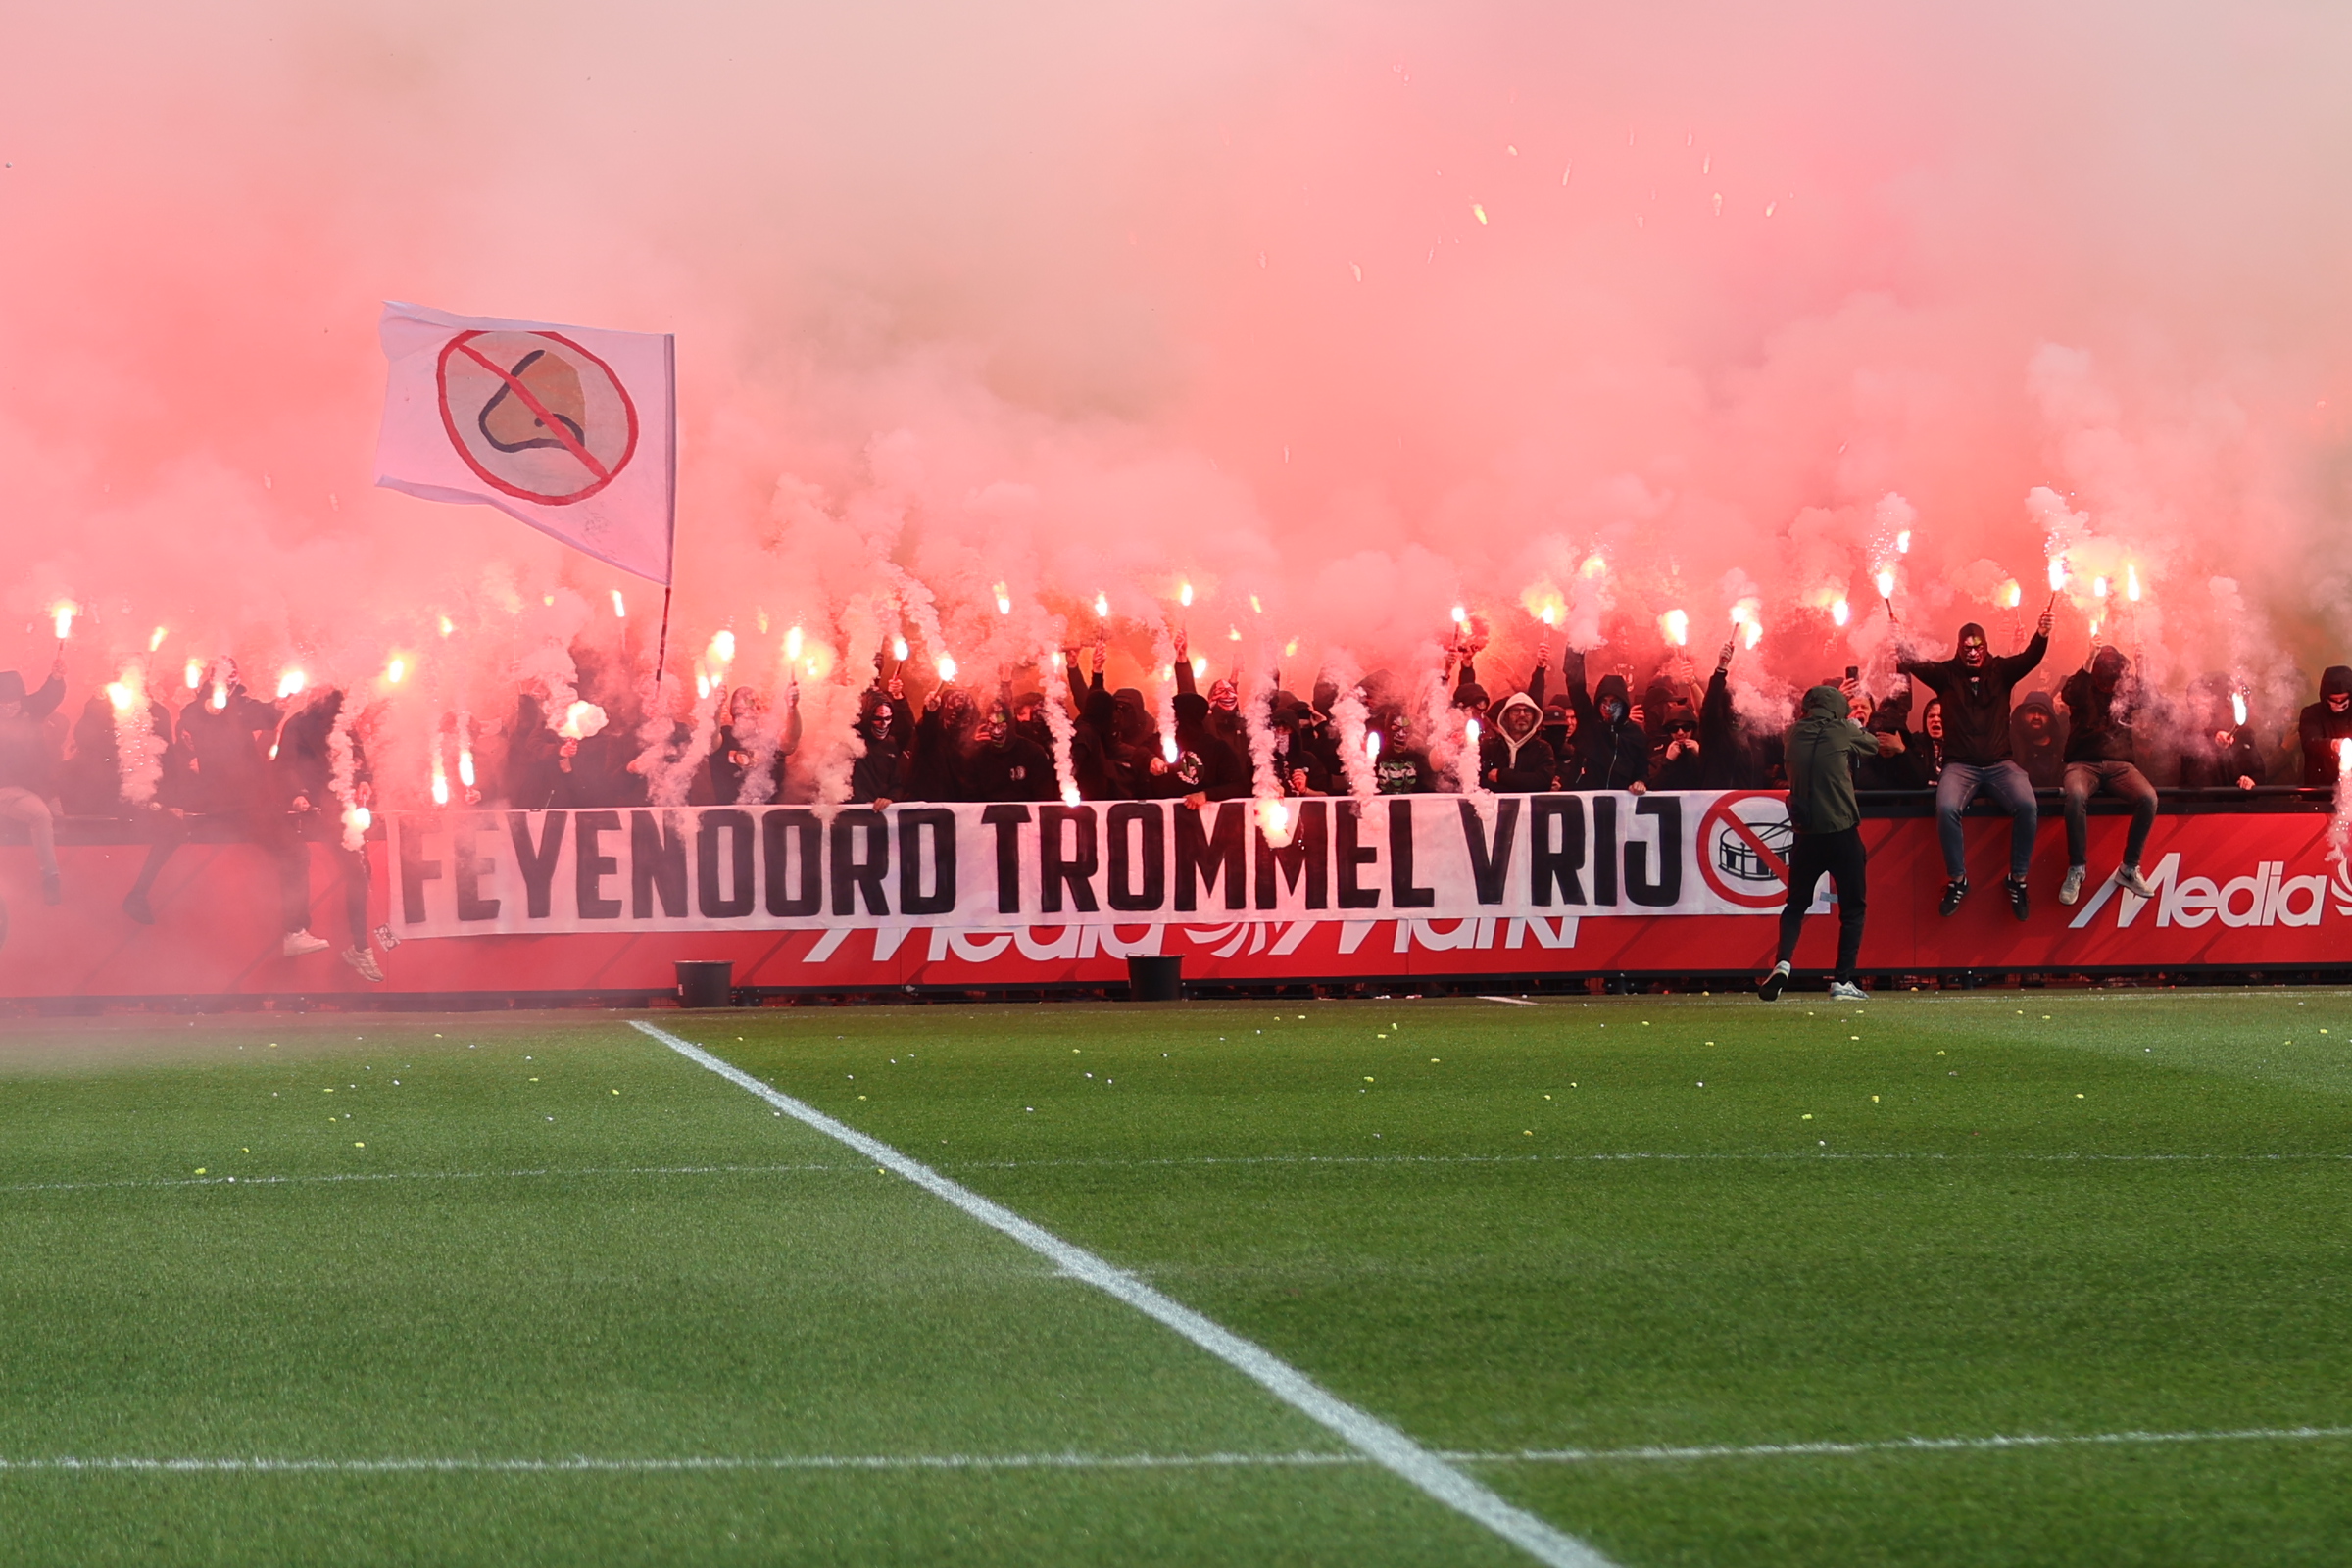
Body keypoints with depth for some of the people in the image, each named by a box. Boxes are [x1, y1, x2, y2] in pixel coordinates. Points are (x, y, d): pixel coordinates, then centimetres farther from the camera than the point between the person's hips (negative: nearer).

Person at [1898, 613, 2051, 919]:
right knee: (1946, 808, -31)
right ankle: (1957, 880, -11)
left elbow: (2031, 658, -9)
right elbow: (1916, 665, -11)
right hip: (1960, 765, -1)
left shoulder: (2001, 671, 7)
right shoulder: (1947, 673, 6)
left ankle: (2018, 879, -10)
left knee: (2027, 806, -28)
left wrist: (2042, 636, -31)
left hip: (2000, 764, 1)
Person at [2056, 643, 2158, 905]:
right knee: (2076, 795, -38)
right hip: (2083, 763, -3)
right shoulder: (2082, 685, 0)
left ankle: (2130, 869, -13)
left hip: (2119, 764, 3)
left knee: (2149, 797, -28)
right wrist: (2090, 659, -27)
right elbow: (2071, 696, -22)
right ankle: (2075, 869, -25)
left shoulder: (2128, 689, 8)